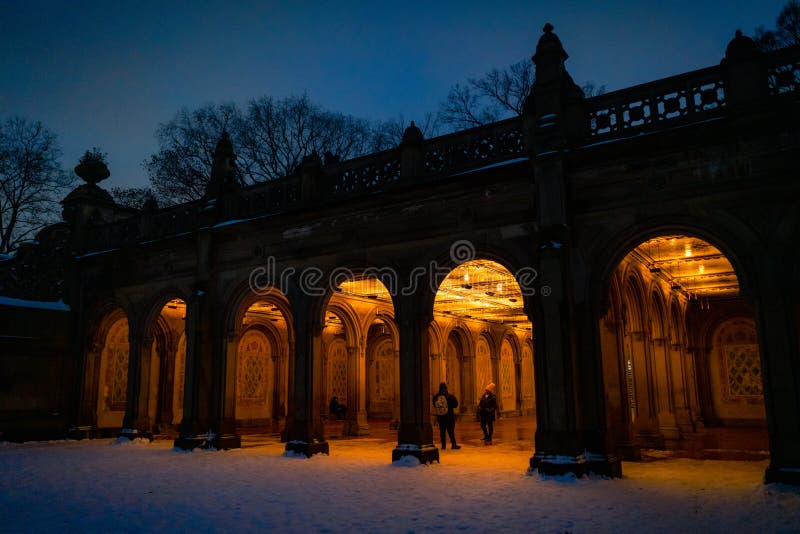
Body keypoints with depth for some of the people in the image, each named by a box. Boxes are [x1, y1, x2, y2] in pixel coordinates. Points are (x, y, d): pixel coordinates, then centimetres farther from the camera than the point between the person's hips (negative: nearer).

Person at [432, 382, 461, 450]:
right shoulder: (450, 396, -14)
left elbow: (434, 406, 8)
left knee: (442, 431, 9)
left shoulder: (436, 397, -5)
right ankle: (453, 445, 6)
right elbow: (455, 405, -4)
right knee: (451, 431, 4)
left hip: (440, 417, 2)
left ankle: (443, 445, 11)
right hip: (449, 416, -2)